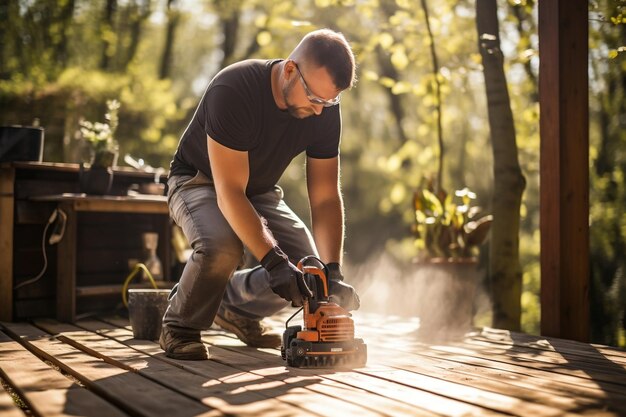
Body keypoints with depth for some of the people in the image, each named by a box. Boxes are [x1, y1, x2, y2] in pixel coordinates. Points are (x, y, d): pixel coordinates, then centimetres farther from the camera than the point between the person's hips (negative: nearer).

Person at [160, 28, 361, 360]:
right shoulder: (233, 91, -34)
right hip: (199, 181, -5)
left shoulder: (324, 111, -17)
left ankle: (235, 308, 17)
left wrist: (333, 272, -26)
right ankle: (179, 326, -7)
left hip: (259, 192, 6)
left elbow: (325, 198, -15)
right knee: (222, 247, -36)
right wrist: (273, 261, -45)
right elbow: (229, 192, -37)